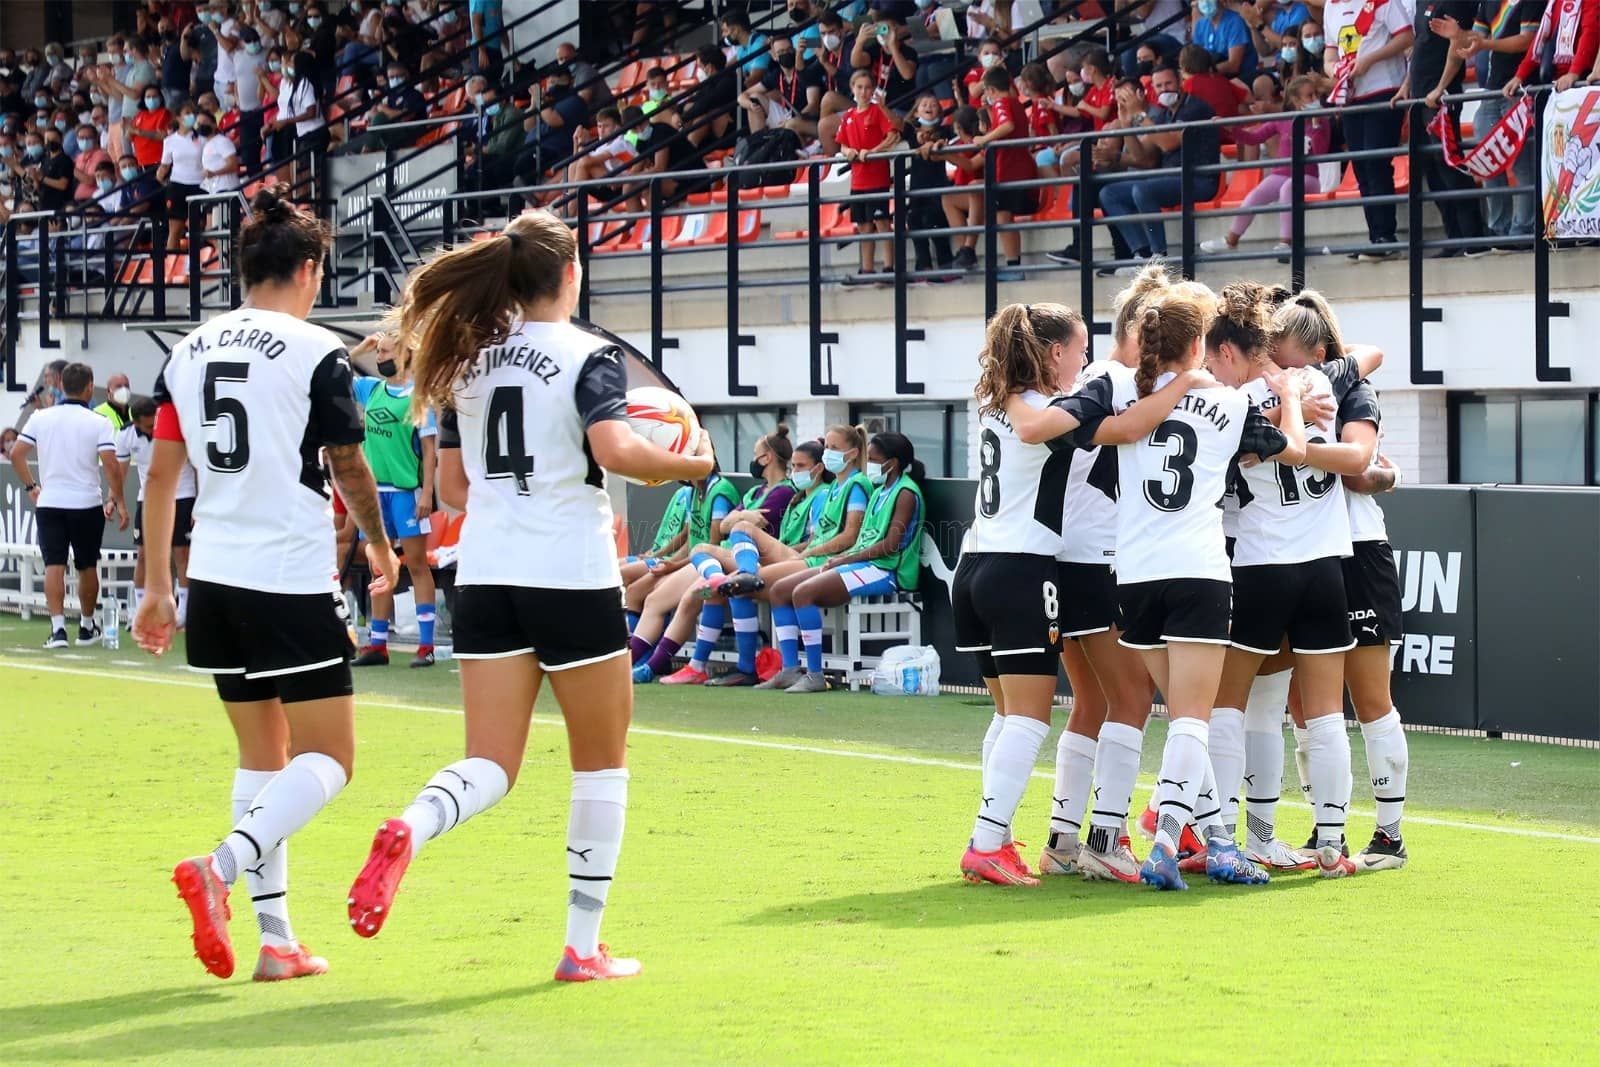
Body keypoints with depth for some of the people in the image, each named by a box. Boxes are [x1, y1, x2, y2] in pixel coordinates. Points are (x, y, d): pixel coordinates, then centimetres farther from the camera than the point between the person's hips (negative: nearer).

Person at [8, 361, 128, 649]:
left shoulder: (41, 418, 2)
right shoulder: (98, 423, -8)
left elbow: (16, 454, 2)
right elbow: (111, 465, -14)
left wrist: (31, 486, 13)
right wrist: (119, 501, -5)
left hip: (48, 504, 2)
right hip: (87, 504, -2)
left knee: (54, 566, 0)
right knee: (87, 567, 12)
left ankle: (58, 627, -12)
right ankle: (87, 627, 23)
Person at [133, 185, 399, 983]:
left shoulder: (188, 353, 8)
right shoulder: (316, 354, -8)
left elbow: (160, 475, 8)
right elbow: (350, 471, 0)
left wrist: (157, 588, 14)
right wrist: (381, 548, 19)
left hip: (215, 582, 6)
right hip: (295, 582, -6)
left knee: (261, 754, 15)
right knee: (327, 758, 0)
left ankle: (276, 939, 13)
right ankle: (221, 868, -23)